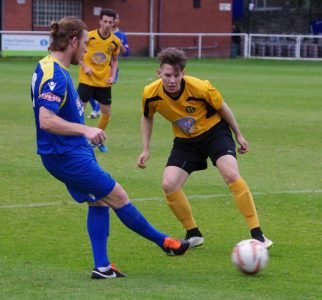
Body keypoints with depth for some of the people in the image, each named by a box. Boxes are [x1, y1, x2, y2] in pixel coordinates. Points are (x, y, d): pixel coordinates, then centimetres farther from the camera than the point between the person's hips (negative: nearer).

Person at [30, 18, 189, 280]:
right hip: (67, 156, -10)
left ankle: (102, 267, 13)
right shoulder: (54, 74, -23)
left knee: (99, 201, 12)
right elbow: (46, 120, -32)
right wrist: (85, 130, -35)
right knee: (118, 197, -1)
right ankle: (164, 242, 10)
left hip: (69, 153, 10)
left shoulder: (50, 68, 10)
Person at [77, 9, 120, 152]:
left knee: (106, 113, 8)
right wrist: (84, 67, -13)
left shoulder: (115, 41, -2)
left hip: (104, 82, 3)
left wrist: (112, 76, 0)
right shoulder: (89, 36, -12)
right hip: (87, 80, -3)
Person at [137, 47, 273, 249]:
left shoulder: (201, 88, -28)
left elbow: (222, 108, -7)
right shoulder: (151, 94, -20)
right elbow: (147, 117, 4)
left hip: (214, 131, -4)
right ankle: (194, 235, 8)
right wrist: (146, 149, 0)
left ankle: (257, 234, -20)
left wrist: (238, 135, 3)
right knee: (168, 185, -13)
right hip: (185, 140, 4)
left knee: (232, 175, -25)